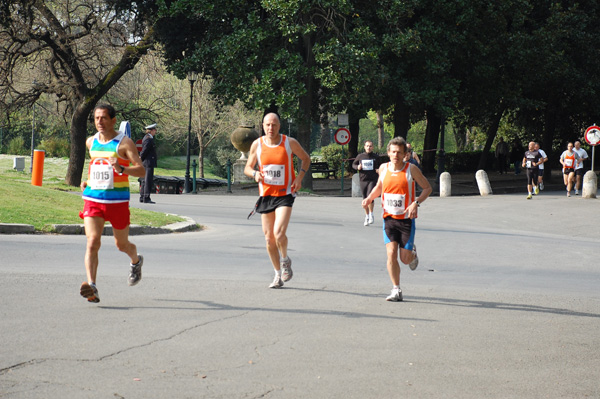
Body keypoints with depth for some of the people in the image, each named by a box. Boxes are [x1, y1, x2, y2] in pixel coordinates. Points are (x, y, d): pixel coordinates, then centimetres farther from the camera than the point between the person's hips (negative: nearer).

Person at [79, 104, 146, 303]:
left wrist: (121, 168, -32)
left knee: (122, 244, 13)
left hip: (118, 201, -3)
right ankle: (92, 287, -26)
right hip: (92, 199, 3)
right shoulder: (91, 142, 10)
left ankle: (136, 261, 49)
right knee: (92, 242, -16)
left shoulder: (124, 143, -7)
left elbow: (141, 170, -14)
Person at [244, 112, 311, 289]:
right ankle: (278, 274, 21)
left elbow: (306, 158, 10)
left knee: (279, 233, -19)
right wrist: (255, 174, -15)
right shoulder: (257, 144, -1)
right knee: (269, 238, 5)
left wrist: (300, 177, -6)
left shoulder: (290, 143, -6)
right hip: (266, 195, 3)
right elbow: (247, 168, 8)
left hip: (285, 195, -3)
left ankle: (285, 260, 12)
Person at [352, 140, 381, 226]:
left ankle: (371, 214, -1)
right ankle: (367, 216, 24)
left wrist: (379, 170, -7)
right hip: (363, 180, 3)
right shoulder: (360, 156, 6)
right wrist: (357, 167, -5)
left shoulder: (376, 157, 3)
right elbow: (353, 164, 17)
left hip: (373, 180, -3)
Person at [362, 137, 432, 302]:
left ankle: (412, 253, 38)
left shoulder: (411, 169, -9)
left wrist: (416, 203, -18)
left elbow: (427, 188, -2)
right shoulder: (383, 168, 2)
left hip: (407, 219, -2)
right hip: (389, 218, 2)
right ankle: (396, 291, -2)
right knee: (391, 253, -12)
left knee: (405, 258, 0)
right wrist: (369, 198, 1)